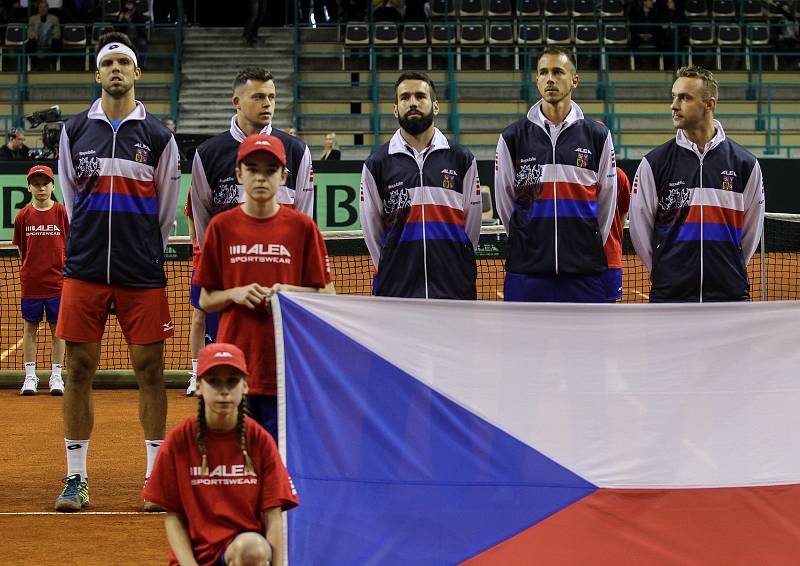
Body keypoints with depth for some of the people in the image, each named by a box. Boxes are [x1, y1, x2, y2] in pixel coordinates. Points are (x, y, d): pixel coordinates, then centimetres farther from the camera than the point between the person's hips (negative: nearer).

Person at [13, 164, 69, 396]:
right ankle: (30, 376, 11)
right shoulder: (23, 216, 2)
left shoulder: (62, 213, -2)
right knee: (30, 327, 5)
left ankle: (56, 377, 10)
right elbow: (22, 250, 10)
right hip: (31, 282, 1)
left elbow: (70, 247, 2)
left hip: (57, 281, -1)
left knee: (58, 328, 3)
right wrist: (30, 270, 7)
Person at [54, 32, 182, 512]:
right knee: (79, 369, 1)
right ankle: (76, 480, 8)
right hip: (84, 270, 1)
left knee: (150, 370, 0)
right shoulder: (75, 131, 8)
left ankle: (157, 479, 7)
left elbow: (166, 209, 10)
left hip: (142, 275, -1)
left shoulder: (157, 135, 4)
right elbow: (72, 199, 16)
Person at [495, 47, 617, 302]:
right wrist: (530, 245, 11)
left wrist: (588, 249, 11)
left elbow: (606, 203, 12)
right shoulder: (512, 138, 5)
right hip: (527, 274, 0)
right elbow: (505, 204, 11)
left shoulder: (598, 135, 6)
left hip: (584, 273, 0)